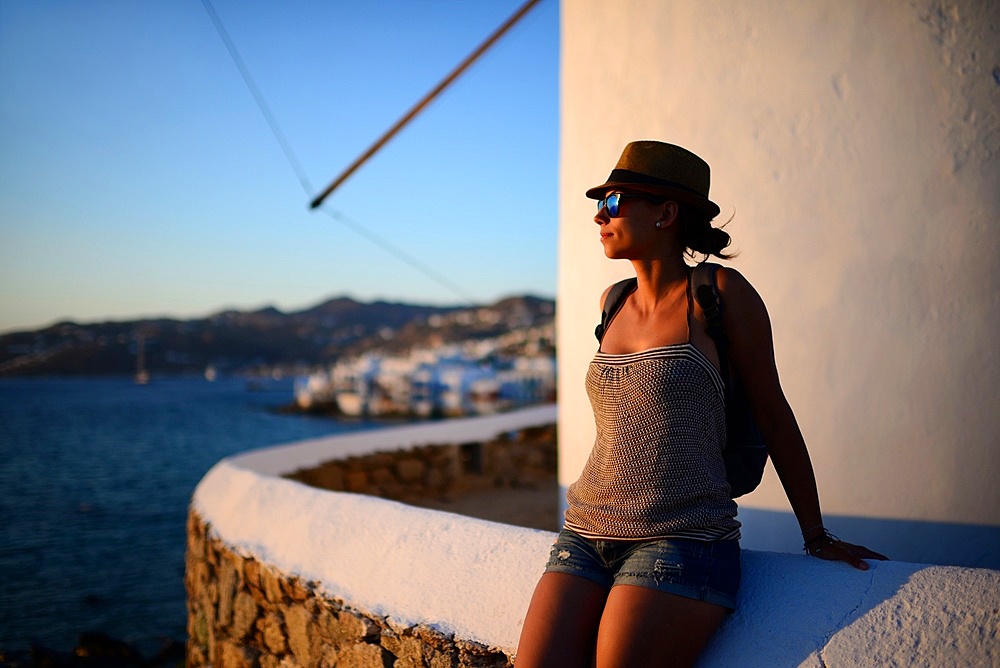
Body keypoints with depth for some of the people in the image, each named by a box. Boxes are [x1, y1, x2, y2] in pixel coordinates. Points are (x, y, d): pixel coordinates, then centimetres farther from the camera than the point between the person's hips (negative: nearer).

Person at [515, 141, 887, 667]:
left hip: (682, 543, -5)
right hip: (585, 534, 5)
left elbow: (772, 413, 3)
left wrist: (817, 538, 8)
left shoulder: (722, 291, -2)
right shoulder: (613, 303, 13)